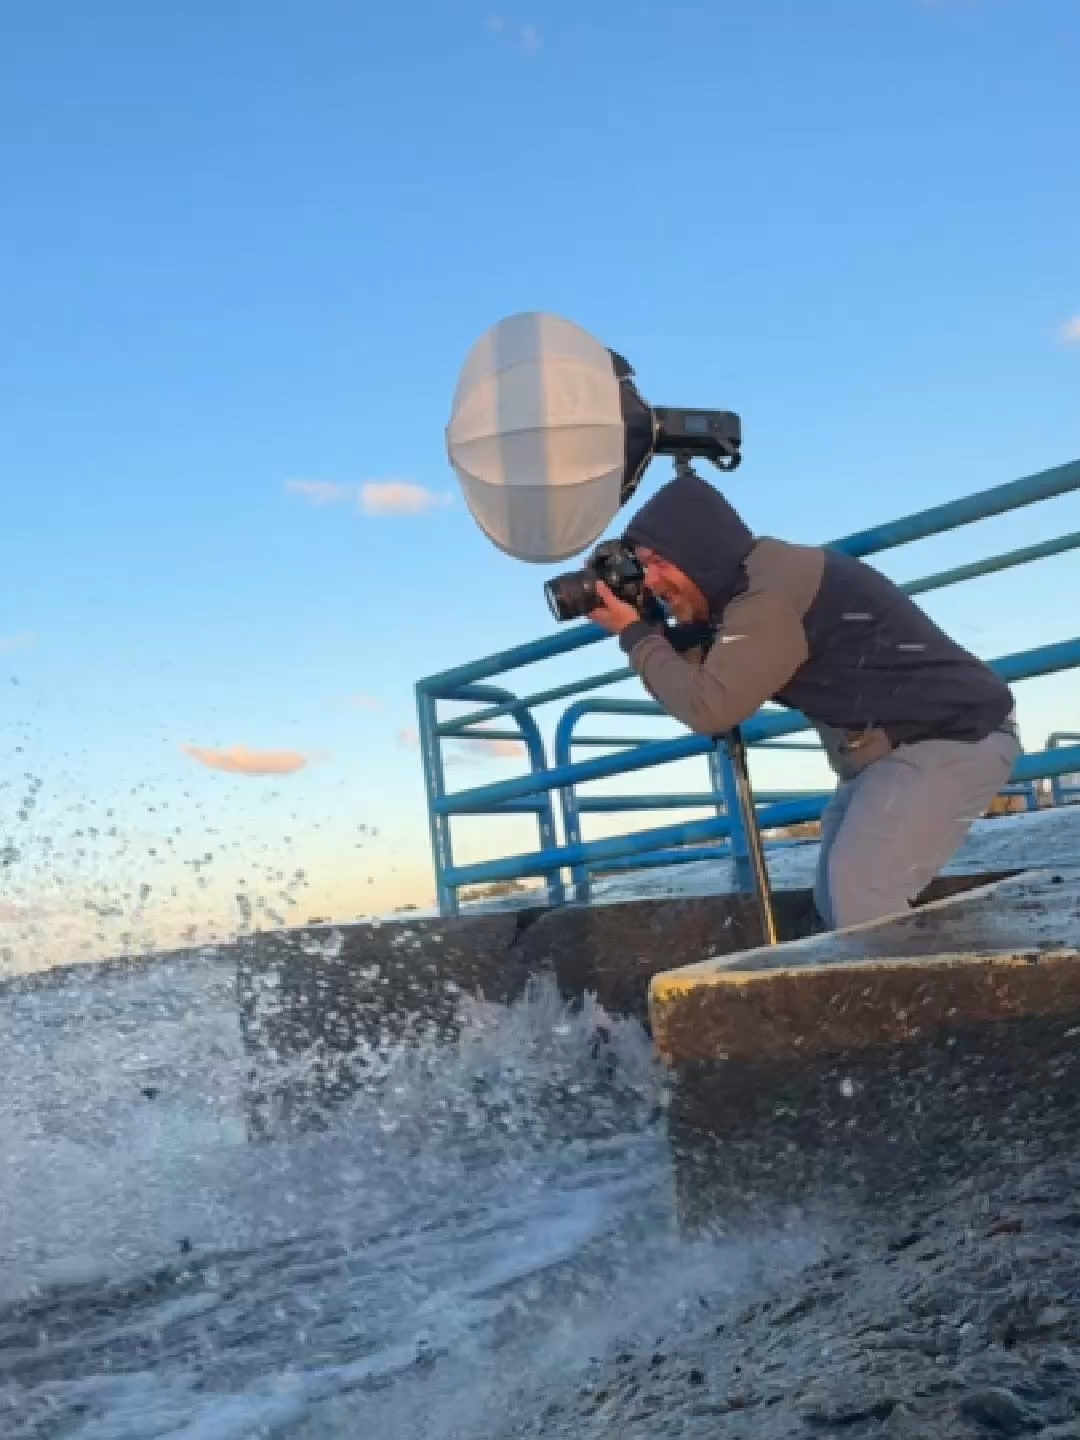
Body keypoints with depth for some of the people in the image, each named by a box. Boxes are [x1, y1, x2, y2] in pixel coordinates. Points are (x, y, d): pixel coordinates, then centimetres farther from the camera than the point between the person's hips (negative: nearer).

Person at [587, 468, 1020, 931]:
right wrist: (656, 631, 1)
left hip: (957, 738, -11)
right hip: (899, 744, 11)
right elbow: (704, 675, 14)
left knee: (859, 897, -21)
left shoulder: (772, 595, -24)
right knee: (837, 899, 12)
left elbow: (709, 708, -26)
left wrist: (634, 634, -15)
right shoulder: (754, 586, 7)